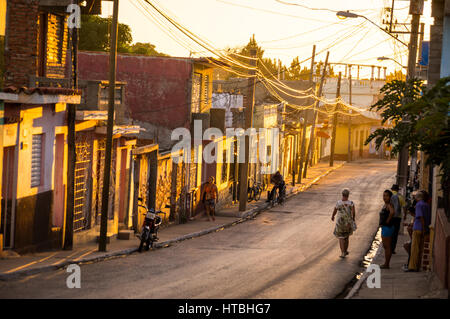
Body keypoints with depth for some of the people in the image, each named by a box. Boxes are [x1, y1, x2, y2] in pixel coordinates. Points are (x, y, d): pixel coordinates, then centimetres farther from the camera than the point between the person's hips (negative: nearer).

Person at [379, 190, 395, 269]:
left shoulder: (389, 205, -16)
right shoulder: (385, 205, 14)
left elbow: (392, 212, -38)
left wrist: (388, 220, -24)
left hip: (387, 227, -11)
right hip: (384, 227, 11)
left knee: (387, 246, -6)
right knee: (386, 246, 15)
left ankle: (386, 264, -3)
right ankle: (386, 264, 21)